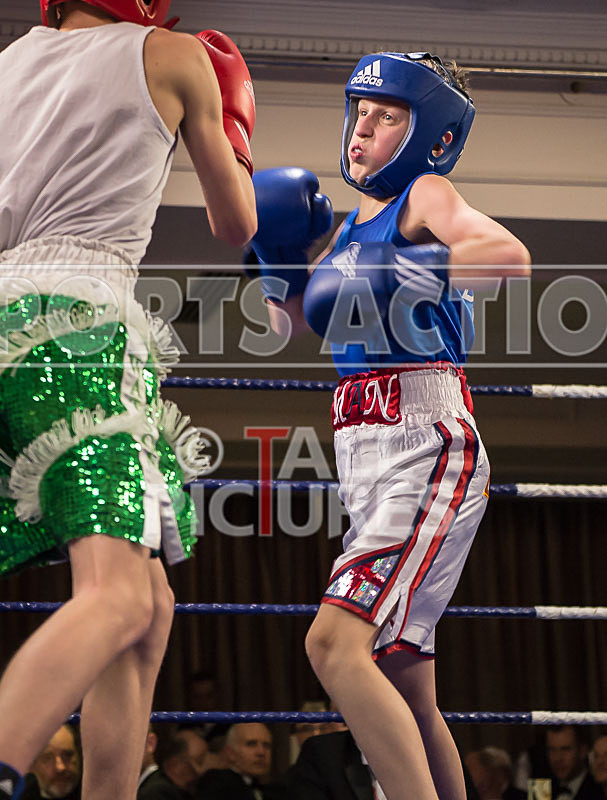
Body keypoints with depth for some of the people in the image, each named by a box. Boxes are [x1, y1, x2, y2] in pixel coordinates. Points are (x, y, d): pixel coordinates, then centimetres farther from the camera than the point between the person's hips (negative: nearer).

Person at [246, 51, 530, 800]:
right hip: (367, 463, 9)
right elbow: (288, 323, 31)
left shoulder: (426, 195, -1)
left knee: (335, 643, -25)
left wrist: (399, 280, -29)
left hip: (427, 449, -9)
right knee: (406, 697, 11)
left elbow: (510, 255, -20)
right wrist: (277, 262, 13)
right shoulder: (352, 229, 22)